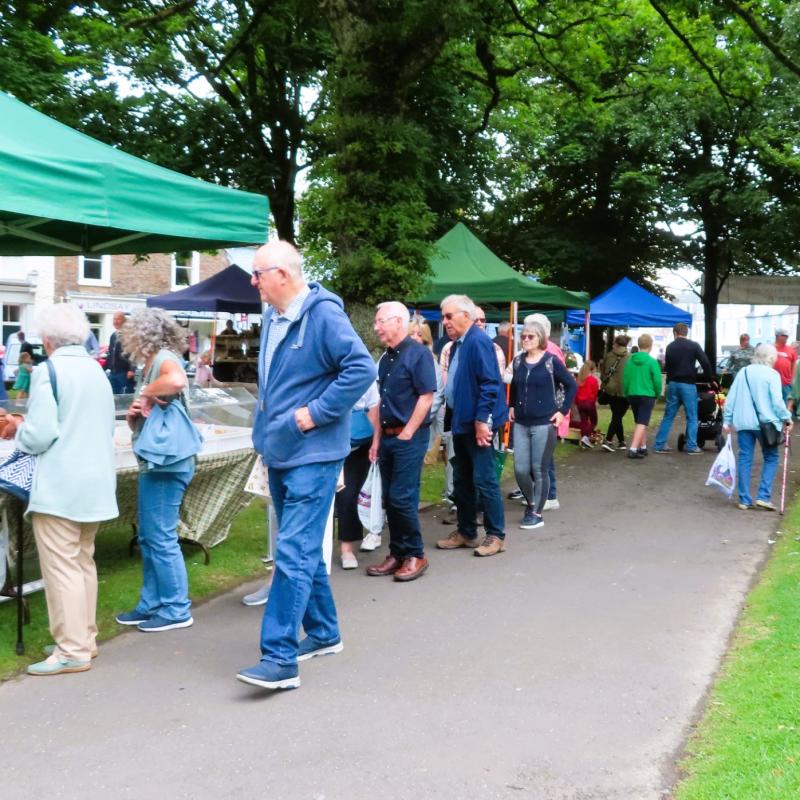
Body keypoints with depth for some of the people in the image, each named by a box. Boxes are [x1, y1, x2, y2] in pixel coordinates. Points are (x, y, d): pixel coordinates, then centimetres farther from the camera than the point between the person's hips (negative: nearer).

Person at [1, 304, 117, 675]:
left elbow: (39, 435, -18)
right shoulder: (97, 371, 12)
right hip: (94, 483, 8)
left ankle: (72, 651, 0)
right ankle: (84, 638, 22)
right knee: (84, 563, 16)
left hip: (59, 487, -8)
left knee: (61, 568, -3)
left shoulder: (48, 371, -12)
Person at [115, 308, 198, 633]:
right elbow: (137, 425, 20)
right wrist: (133, 412, -2)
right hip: (152, 463, 10)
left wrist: (147, 393, -20)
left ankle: (176, 610, 5)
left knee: (161, 538, -4)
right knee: (148, 538, 15)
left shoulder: (165, 359, -12)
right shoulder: (148, 366, 16)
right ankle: (151, 603, 24)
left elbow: (177, 382, -38)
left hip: (167, 464, -10)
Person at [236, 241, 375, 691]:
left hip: (312, 456, -9)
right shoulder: (273, 317, 12)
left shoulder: (323, 315, -15)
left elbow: (362, 368, -23)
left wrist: (316, 412, -21)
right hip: (279, 453, 9)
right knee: (304, 550, 17)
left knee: (294, 555, -10)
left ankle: (280, 660, -6)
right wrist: (267, 426, 16)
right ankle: (324, 633, 32)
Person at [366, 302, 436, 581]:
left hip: (409, 437, -8)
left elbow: (426, 396, -15)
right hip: (388, 436, 8)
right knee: (390, 499, 9)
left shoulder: (417, 353, -10)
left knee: (402, 497, -7)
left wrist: (406, 433, -14)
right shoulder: (386, 358, 13)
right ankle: (397, 553, 18)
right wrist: (377, 438, 13)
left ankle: (415, 555, 6)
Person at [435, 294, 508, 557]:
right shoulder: (458, 344, 13)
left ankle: (496, 535, 7)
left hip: (477, 423, -10)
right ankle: (466, 532, 25)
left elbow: (490, 384, -21)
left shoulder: (478, 341, -16)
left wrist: (482, 420, -22)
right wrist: (457, 417, 17)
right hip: (461, 422, 10)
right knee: (461, 480, 15)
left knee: (484, 480, -3)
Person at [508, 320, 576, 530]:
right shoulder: (518, 361, 7)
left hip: (544, 423, -4)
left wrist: (563, 411, -5)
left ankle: (536, 513, 13)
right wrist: (511, 406, 14)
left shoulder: (551, 361, -7)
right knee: (520, 469, 3)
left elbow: (571, 385, -2)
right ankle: (531, 502, 27)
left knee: (539, 470, 1)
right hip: (521, 423, 4)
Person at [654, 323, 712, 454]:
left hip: (673, 384, 4)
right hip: (688, 384, -4)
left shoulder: (670, 347, 8)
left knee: (668, 416, 10)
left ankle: (660, 444, 9)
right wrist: (709, 379, 2)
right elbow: (705, 363, -10)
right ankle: (692, 446, 2)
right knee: (692, 417, 4)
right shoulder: (694, 346, -4)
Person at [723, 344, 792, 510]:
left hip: (743, 422, 4)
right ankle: (763, 496, -2)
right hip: (765, 423, -4)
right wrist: (787, 418, 1)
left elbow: (730, 398, 8)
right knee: (771, 458, 9)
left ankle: (744, 500, 7)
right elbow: (777, 401, -11)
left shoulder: (743, 372, 9)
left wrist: (727, 420, 13)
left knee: (744, 459, 7)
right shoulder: (772, 374, -5)